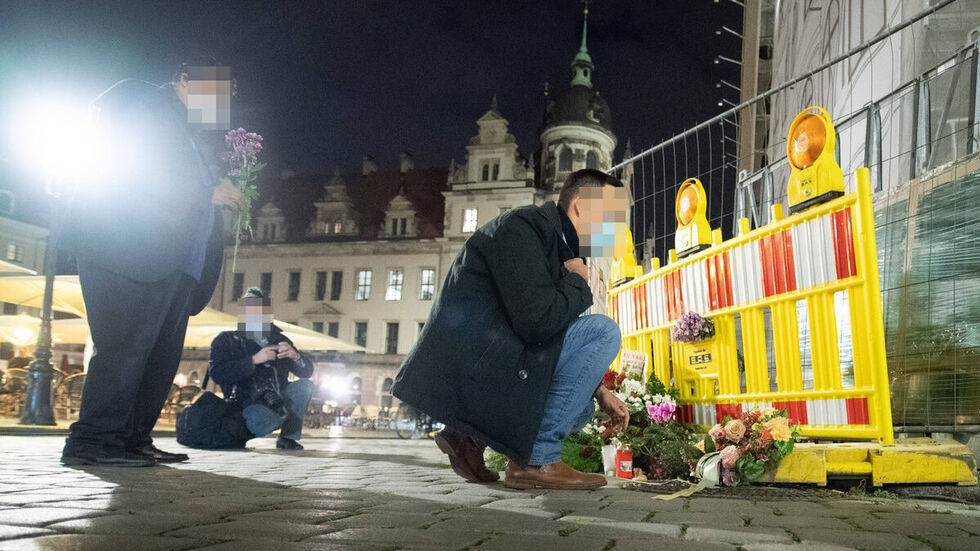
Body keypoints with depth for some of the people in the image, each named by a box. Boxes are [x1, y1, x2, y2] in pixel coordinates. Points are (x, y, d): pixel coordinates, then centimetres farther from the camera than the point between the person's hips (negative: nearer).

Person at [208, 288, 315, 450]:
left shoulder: (279, 339, 15)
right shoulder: (226, 340, 5)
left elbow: (307, 371, 9)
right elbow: (217, 374, -14)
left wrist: (295, 356, -13)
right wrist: (254, 360, -20)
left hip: (277, 400, 5)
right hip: (248, 404, -5)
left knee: (305, 386, -20)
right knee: (263, 422, -38)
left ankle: (288, 438, -12)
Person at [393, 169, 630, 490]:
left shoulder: (558, 248, 20)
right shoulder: (523, 226, -10)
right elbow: (536, 321, -23)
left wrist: (599, 391, 16)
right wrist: (577, 282, -4)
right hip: (463, 372, -10)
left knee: (580, 408, 23)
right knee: (604, 332, -13)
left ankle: (471, 435, 10)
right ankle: (537, 459, -10)